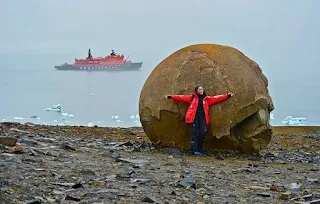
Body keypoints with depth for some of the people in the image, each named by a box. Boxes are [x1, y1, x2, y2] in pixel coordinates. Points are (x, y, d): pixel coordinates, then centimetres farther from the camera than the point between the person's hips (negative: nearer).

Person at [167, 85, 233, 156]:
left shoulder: (207, 99, 14)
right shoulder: (192, 97, 10)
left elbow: (216, 98, 15)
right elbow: (182, 97, 9)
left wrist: (227, 95, 14)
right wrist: (171, 97, 6)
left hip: (203, 118, 2)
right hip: (194, 118, -2)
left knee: (202, 133, -6)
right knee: (194, 134, -6)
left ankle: (199, 150, 5)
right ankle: (194, 150, -9)